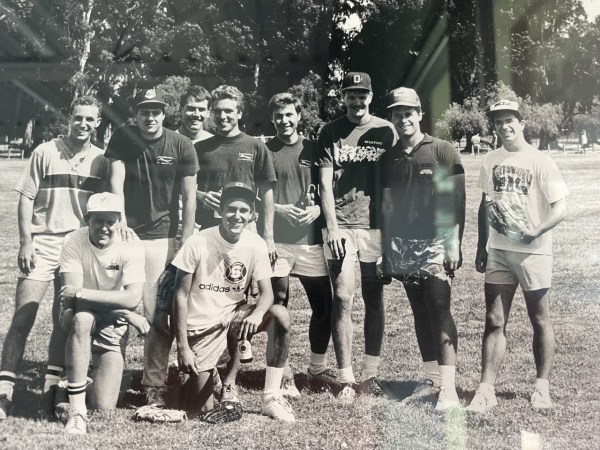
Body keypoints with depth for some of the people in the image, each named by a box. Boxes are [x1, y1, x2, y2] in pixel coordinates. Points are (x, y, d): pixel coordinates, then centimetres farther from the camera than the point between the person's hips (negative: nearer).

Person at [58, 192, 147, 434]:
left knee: (105, 410, -11)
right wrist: (126, 313, -25)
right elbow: (72, 294, -24)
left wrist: (82, 293, -32)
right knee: (82, 318, -40)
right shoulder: (74, 242, -17)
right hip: (78, 317, 0)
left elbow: (132, 298, -28)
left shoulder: (131, 248, -16)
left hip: (113, 325, 0)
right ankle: (77, 410, -31)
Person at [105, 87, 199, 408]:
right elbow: (116, 182, -8)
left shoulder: (181, 146, -3)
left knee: (158, 315, -3)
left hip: (162, 237, -1)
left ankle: (154, 385, 7)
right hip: (125, 233, 1)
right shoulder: (122, 138, 1)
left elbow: (189, 197, -1)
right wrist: (120, 222, -22)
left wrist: (186, 245, -5)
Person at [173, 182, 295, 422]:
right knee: (203, 410, -7)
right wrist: (182, 346, -15)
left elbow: (267, 293, -10)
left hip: (233, 314, 3)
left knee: (280, 315, -27)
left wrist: (257, 314, -34)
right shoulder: (198, 243, -17)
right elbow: (181, 295, -12)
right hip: (202, 324, -3)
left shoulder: (255, 244, -9)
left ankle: (271, 397, -18)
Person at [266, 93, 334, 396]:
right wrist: (279, 208, -12)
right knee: (278, 306, 0)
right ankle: (284, 375, 11)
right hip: (276, 240, -2)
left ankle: (318, 367, 24)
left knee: (323, 305, 5)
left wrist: (317, 209, -8)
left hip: (311, 238, 2)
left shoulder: (313, 150, 10)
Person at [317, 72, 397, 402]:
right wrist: (331, 227, -5)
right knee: (342, 299, -4)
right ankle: (345, 378, 1)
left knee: (374, 300, 5)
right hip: (340, 226, 0)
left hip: (376, 225, 0)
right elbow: (325, 183, 3)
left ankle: (370, 374, 14)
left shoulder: (385, 131, 6)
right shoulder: (330, 132, 7)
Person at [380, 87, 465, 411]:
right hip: (403, 246, 5)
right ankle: (431, 380, 17)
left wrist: (454, 242, -11)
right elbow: (387, 204, 13)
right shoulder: (390, 157, 11)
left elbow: (456, 200, -4)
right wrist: (385, 249, 9)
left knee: (440, 313, -9)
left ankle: (448, 388, -8)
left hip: (434, 244, -5)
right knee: (420, 314, 9)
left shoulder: (442, 151, -1)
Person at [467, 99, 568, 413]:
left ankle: (542, 386, 19)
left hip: (532, 251, -4)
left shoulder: (540, 162, -9)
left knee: (540, 320, 8)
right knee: (494, 321, 2)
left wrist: (535, 233, -25)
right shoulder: (491, 161, 7)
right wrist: (481, 246, 12)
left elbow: (560, 208, -12)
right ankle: (486, 390, 3)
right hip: (498, 250, 4)